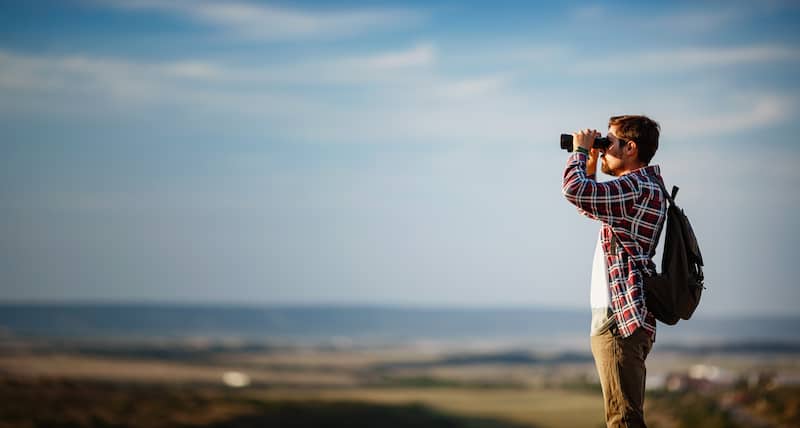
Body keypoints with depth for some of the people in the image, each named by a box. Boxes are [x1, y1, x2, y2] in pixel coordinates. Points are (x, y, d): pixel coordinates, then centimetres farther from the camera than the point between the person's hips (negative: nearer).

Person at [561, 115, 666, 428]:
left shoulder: (639, 187, -15)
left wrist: (580, 151, -8)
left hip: (621, 320, -11)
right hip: (623, 320, 11)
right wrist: (591, 163, 21)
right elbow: (590, 205, 35)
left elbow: (575, 190, -27)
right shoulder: (641, 186, 19)